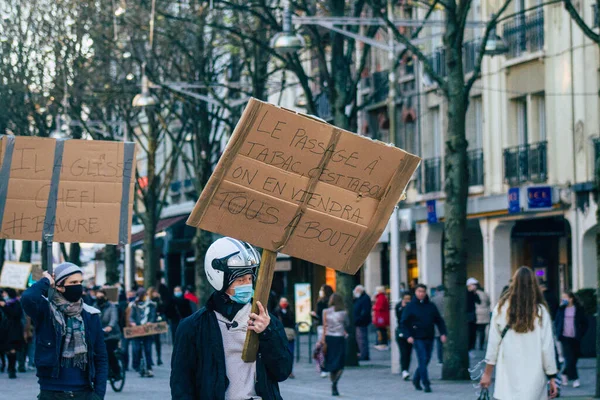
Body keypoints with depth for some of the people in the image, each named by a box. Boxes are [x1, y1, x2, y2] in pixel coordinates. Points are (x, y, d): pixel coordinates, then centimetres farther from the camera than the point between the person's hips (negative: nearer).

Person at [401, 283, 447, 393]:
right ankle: (426, 384, -9)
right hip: (418, 338, -4)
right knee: (423, 360, -11)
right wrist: (408, 336, -12)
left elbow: (439, 320, 13)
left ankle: (416, 379, 29)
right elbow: (404, 323, -1)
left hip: (429, 338, 4)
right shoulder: (411, 306, 0)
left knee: (426, 360, 10)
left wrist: (443, 333, 1)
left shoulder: (431, 306, 9)